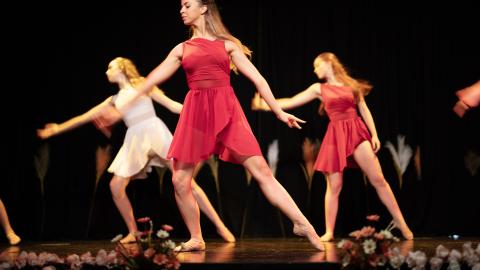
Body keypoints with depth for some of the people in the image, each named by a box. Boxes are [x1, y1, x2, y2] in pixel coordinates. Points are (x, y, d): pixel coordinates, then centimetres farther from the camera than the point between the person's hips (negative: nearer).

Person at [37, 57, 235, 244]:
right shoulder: (114, 100, 21)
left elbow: (171, 104, 5)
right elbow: (85, 117, 25)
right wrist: (59, 128, 24)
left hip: (154, 132, -5)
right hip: (135, 141, 5)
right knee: (116, 186, -5)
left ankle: (220, 225, -13)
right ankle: (133, 232, 9)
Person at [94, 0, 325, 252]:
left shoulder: (227, 44, 11)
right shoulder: (181, 49, 16)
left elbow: (257, 78, 9)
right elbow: (152, 80, 16)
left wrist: (278, 111, 6)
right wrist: (121, 110, 14)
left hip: (227, 111, -3)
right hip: (196, 113, 3)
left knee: (262, 171, -11)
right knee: (180, 181, -3)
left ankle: (302, 224, -9)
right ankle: (196, 239, 15)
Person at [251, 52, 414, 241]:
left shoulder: (352, 84, 9)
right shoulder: (319, 89, 10)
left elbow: (364, 110, 10)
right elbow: (291, 102, 7)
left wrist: (374, 135, 2)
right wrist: (265, 105, -1)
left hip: (357, 133, -1)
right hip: (335, 138, 1)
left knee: (378, 180, -4)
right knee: (334, 186, -2)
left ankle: (400, 221, 3)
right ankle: (329, 232, 4)